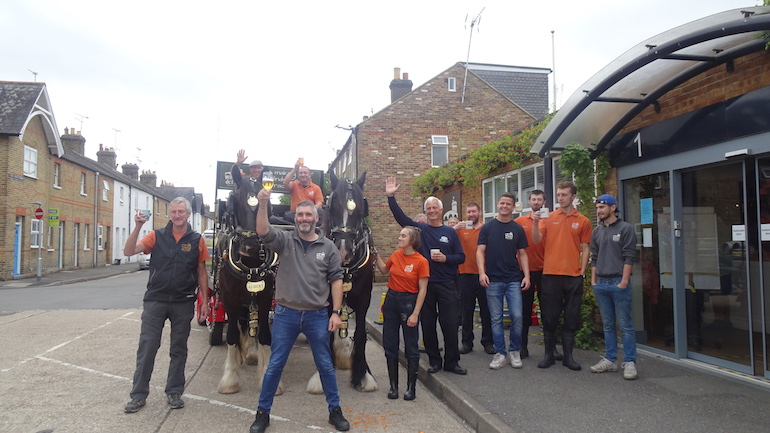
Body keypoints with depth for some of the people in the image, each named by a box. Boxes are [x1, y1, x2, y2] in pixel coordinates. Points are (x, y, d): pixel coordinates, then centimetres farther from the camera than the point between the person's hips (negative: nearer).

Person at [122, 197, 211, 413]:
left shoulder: (197, 240, 2)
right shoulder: (157, 236, 1)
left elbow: (202, 272, 5)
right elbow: (129, 251, -8)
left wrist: (204, 300, 2)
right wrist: (137, 227, -20)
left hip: (183, 302, 1)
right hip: (155, 300, 0)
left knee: (179, 349, 10)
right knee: (147, 346, 3)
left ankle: (174, 392, 24)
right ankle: (139, 394, 16)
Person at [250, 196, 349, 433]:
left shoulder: (328, 247, 1)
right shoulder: (285, 240, 0)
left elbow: (336, 280, 1)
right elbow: (262, 231, -19)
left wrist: (336, 312, -4)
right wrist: (263, 204, -34)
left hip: (317, 316, 1)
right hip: (286, 314, 0)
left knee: (325, 365, 12)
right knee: (275, 365, 9)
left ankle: (335, 411, 29)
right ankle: (263, 413, 25)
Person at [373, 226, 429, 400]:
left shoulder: (421, 261, -13)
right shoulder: (396, 255, 3)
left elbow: (422, 290, -12)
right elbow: (384, 270, 22)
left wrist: (415, 314, -16)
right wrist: (376, 255, 8)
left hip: (409, 301, -5)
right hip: (391, 300, 6)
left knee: (411, 347, 4)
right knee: (390, 345, 10)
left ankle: (411, 387, 17)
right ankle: (393, 386, 22)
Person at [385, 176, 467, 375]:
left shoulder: (450, 232, 7)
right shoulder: (420, 229, 5)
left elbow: (461, 257, 6)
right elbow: (400, 216, -5)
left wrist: (446, 258, -12)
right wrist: (390, 197, -15)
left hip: (446, 284, 0)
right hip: (425, 284, 0)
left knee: (450, 324, 1)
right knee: (427, 324, 7)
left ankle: (452, 361, 14)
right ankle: (434, 360, 20)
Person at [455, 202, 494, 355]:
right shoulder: (460, 229, 5)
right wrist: (455, 228, -21)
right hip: (466, 274, 1)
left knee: (486, 310, 6)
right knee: (466, 310, 8)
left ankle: (488, 342, 16)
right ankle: (467, 342, 17)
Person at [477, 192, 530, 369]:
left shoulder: (517, 229, 8)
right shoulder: (488, 227, 5)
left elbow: (522, 254, 9)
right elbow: (480, 251, 1)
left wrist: (526, 275, -2)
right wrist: (482, 272, -12)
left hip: (513, 280, 1)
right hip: (493, 280, -1)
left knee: (517, 316, -5)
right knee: (496, 319, 4)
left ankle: (514, 351, 13)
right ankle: (500, 353, 14)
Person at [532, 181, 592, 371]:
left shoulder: (583, 221, 6)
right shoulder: (548, 217, 5)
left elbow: (585, 249, 7)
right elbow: (536, 240, -2)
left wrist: (582, 272, -1)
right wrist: (536, 223, -18)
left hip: (573, 276, 0)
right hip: (550, 274, 0)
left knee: (572, 318, 6)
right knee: (549, 317, 5)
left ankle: (568, 356, 18)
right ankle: (549, 355, 16)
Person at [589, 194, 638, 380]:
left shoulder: (625, 228, -2)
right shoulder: (597, 231, 14)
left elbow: (629, 257, -7)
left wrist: (624, 281, -13)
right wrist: (593, 280, 10)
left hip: (619, 283, -5)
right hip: (601, 284, 5)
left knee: (625, 325, -2)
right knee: (608, 325, 11)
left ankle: (629, 362, 4)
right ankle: (610, 360, 18)